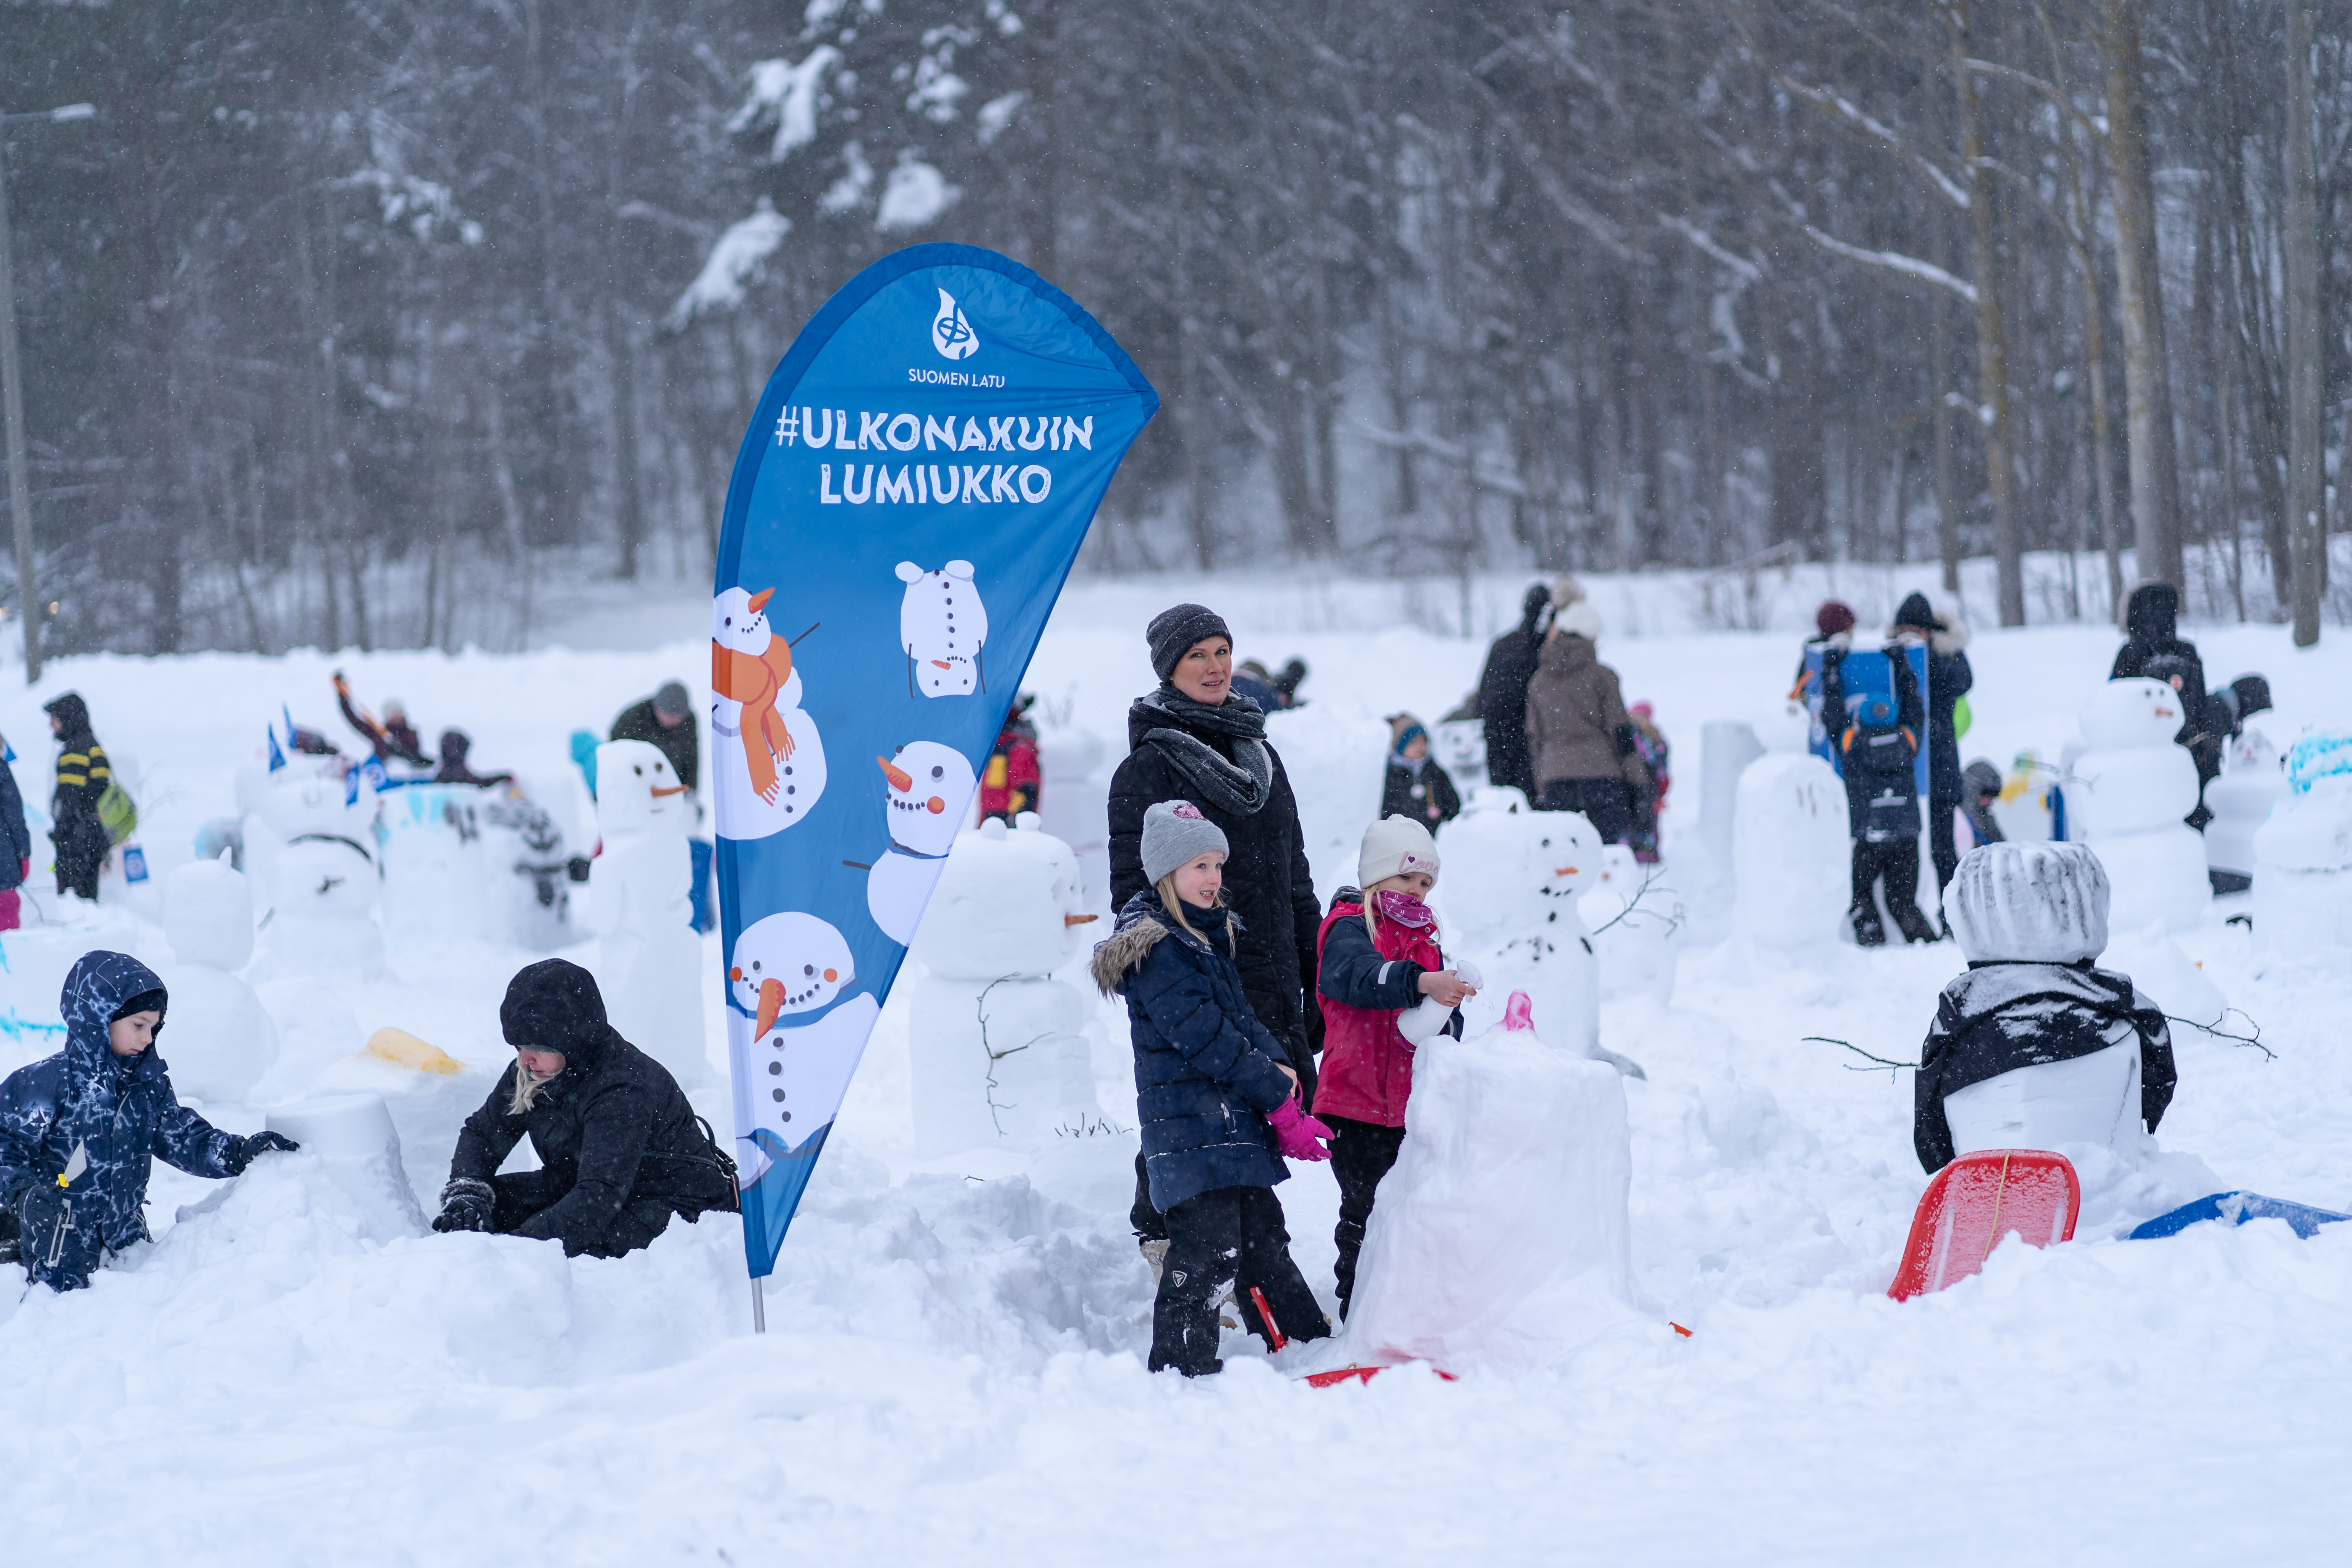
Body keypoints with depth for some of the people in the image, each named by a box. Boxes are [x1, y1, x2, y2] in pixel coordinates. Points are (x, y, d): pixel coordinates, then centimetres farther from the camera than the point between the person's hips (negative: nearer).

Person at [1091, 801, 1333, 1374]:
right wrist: (1279, 1101, -17)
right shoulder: (1156, 951, -15)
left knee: (1262, 1235, 19)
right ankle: (1182, 1368, -7)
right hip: (1190, 1127, -10)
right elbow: (1205, 1036, -19)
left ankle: (1310, 1341, 30)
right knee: (1208, 1252, -12)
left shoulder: (1211, 934, 17)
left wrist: (1279, 1069, -6)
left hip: (1235, 1121, 10)